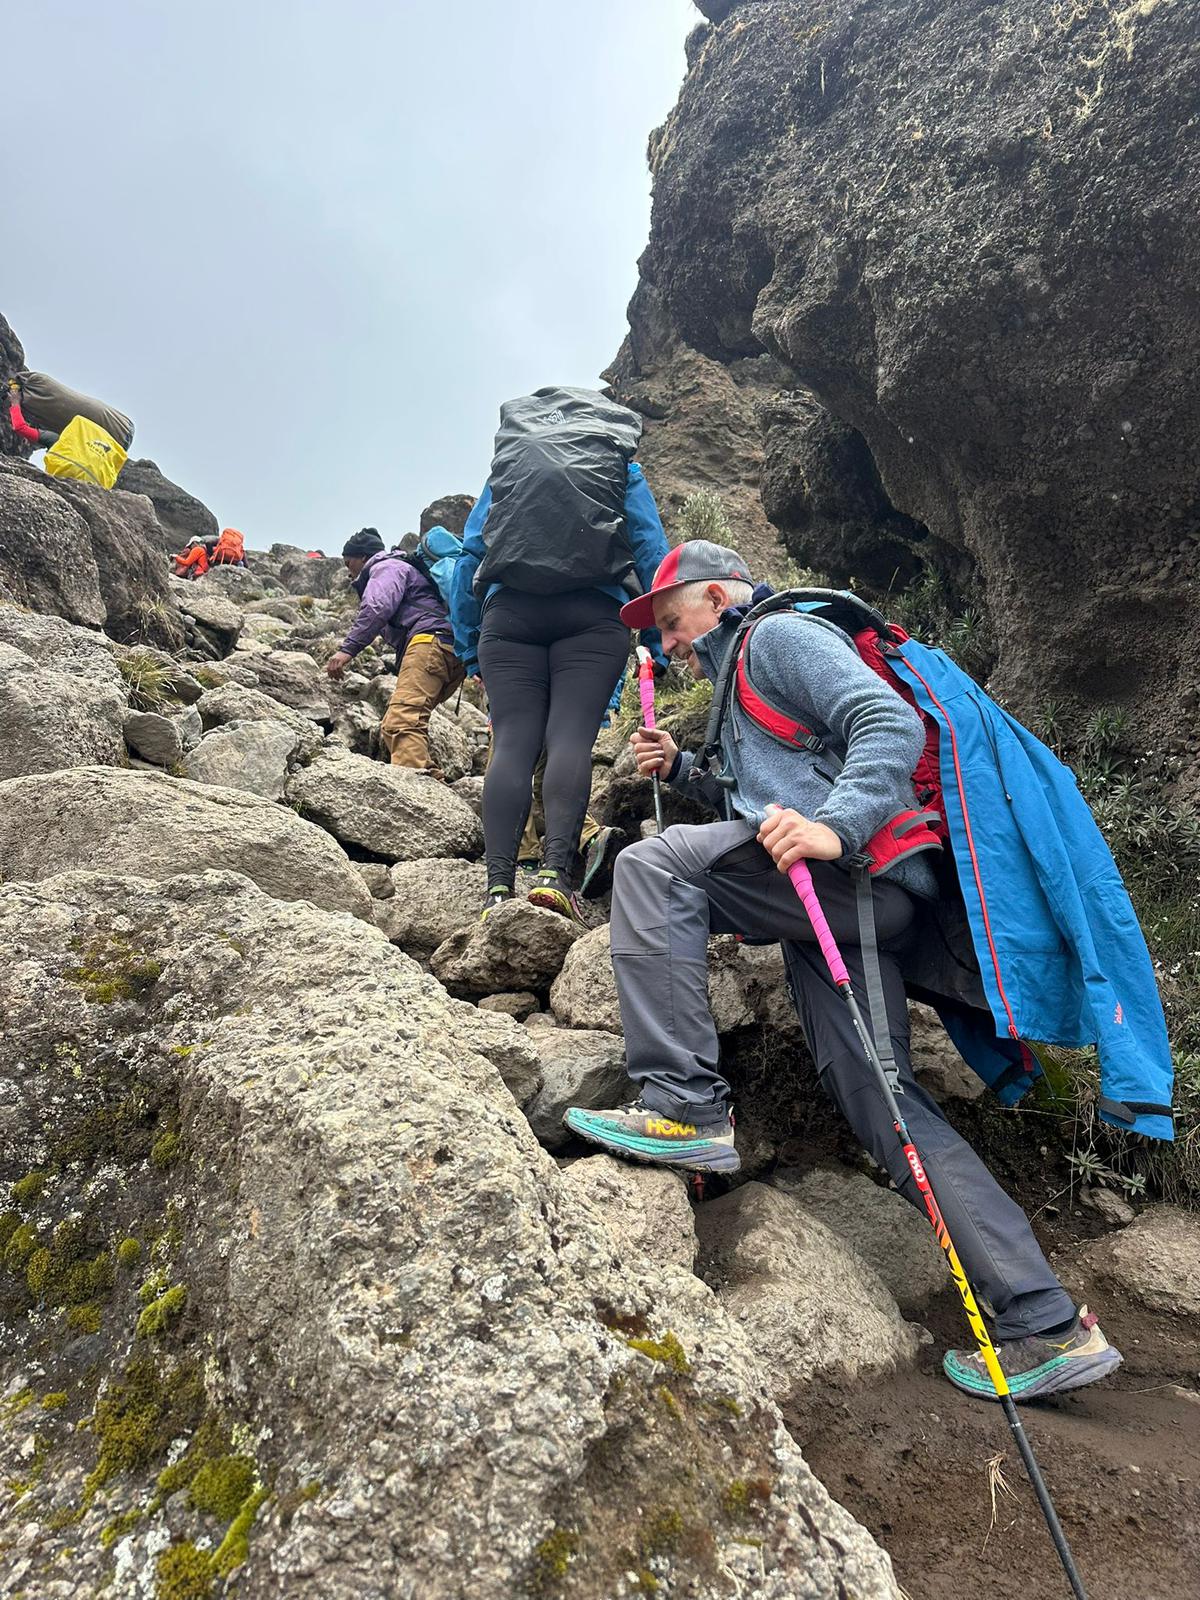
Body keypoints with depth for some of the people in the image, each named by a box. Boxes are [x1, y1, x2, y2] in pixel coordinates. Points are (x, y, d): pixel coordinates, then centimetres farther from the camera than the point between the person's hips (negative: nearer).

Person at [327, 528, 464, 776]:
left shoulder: (386, 567, 11)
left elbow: (377, 608, -11)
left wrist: (348, 649, -17)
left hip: (430, 641, -10)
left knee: (402, 721, -26)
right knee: (390, 730, 6)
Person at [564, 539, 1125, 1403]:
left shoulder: (782, 634, 3)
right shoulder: (743, 681, 33)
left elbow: (891, 726, -12)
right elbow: (756, 804, 37)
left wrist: (833, 826, -27)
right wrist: (682, 769, 22)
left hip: (860, 872, -10)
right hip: (830, 905, 10)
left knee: (653, 865, -21)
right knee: (886, 1101, 5)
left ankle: (686, 1108, -20)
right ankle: (1052, 1327, 11)